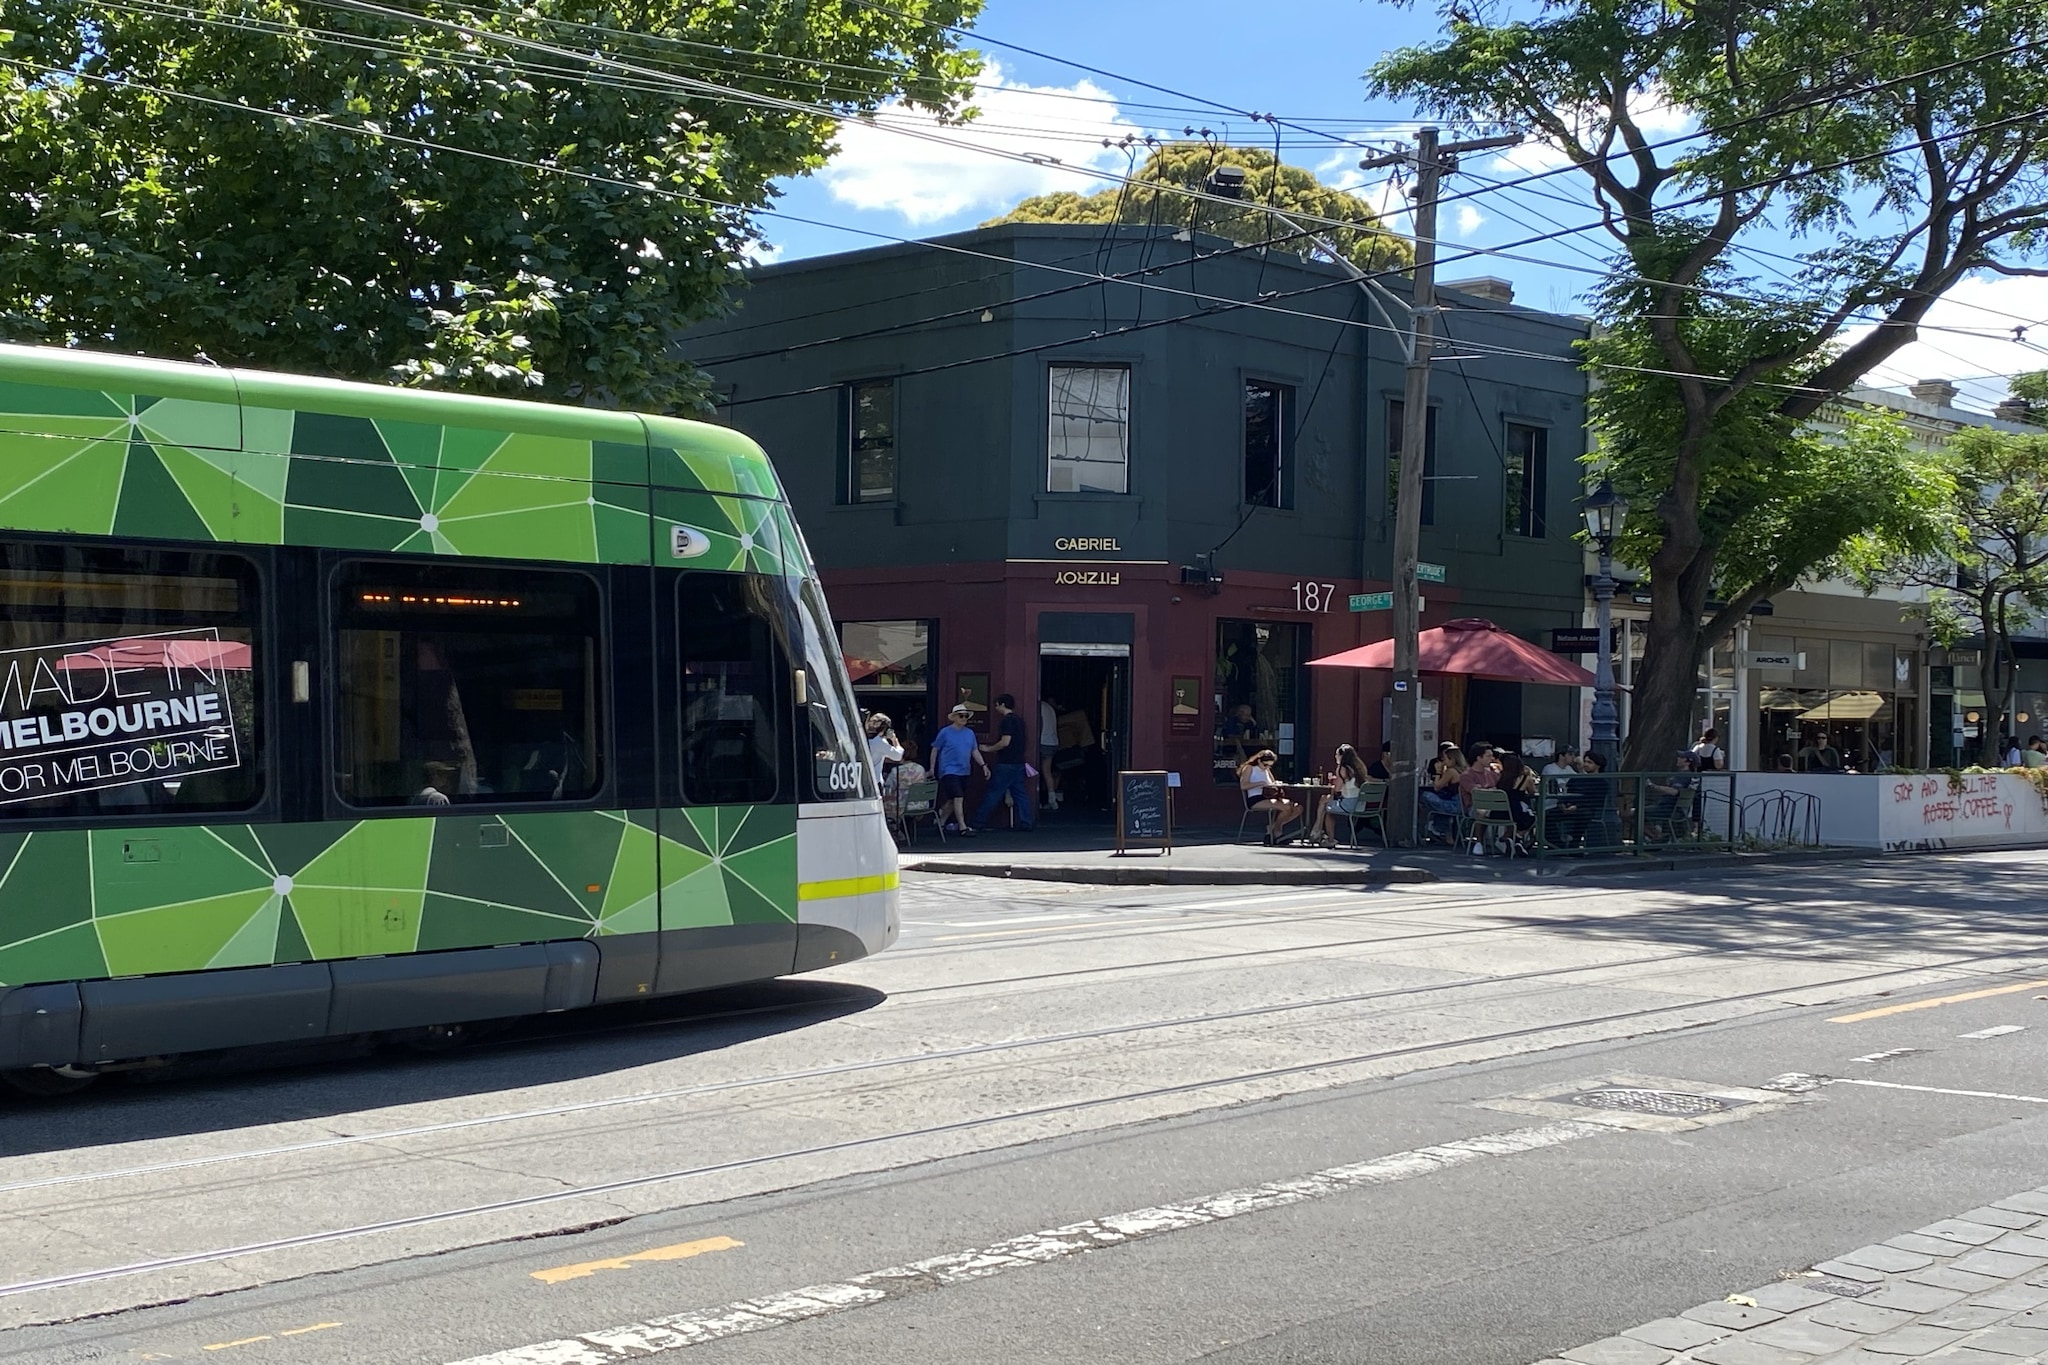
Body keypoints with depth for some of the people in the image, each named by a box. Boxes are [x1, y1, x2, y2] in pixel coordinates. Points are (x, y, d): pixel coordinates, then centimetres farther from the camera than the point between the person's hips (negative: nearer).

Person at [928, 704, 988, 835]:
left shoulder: (969, 733, 9)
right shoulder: (945, 732, -5)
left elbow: (975, 751, 13)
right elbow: (935, 750, 1)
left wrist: (983, 765, 2)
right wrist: (932, 768, -1)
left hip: (964, 771, 6)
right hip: (949, 770, -6)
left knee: (952, 800, 11)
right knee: (958, 798, -15)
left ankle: (941, 822, 26)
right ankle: (962, 827, -14)